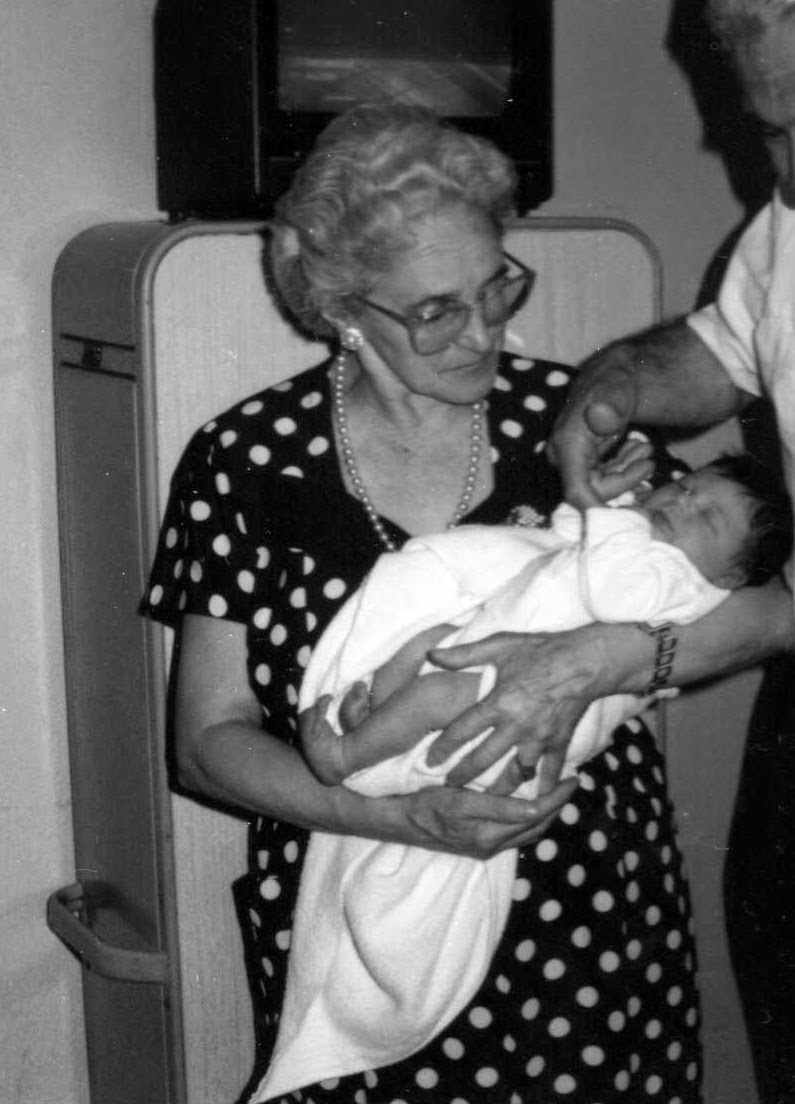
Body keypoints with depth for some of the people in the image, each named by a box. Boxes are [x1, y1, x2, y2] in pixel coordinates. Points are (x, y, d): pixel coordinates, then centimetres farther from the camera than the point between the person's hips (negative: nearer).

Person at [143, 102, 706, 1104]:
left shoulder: (567, 416, -4)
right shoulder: (248, 461, -7)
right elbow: (209, 741, -6)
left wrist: (615, 655, -21)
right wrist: (411, 816, -21)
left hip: (594, 921, 1)